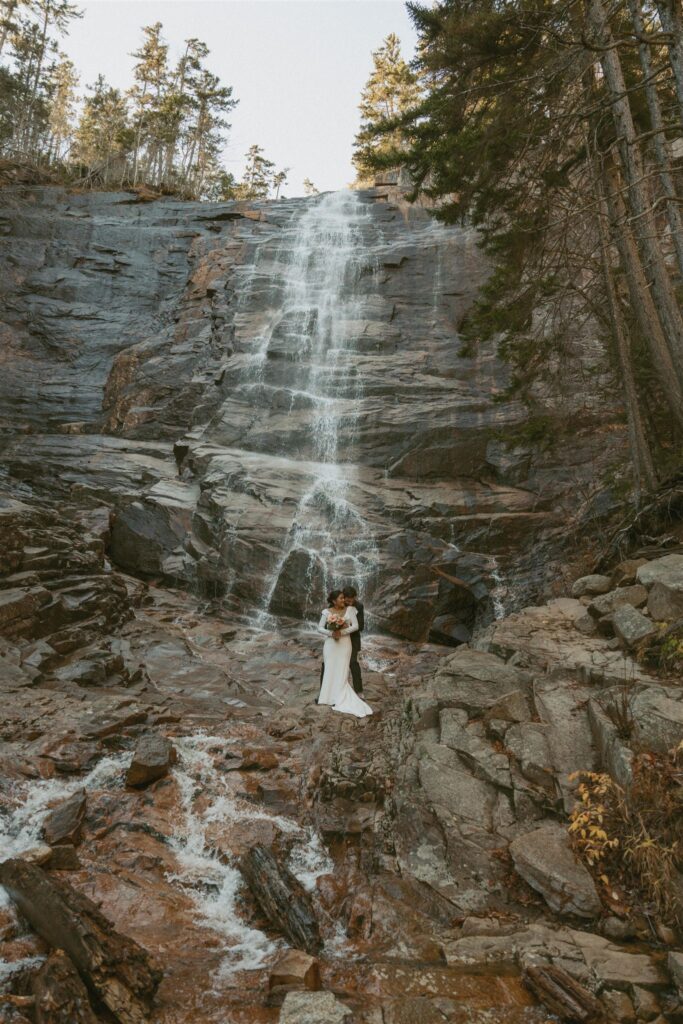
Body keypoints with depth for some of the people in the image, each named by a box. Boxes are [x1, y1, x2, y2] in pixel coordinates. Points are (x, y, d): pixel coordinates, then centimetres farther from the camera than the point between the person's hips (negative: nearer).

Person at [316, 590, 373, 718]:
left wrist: (342, 632, -19)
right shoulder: (327, 612, -3)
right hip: (330, 644, 1)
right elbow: (320, 628, -4)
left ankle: (339, 698, 11)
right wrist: (331, 633, -21)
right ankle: (332, 696, 13)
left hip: (344, 644, -1)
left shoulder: (350, 609, -3)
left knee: (341, 671, -1)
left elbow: (355, 626, -8)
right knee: (329, 670, 3)